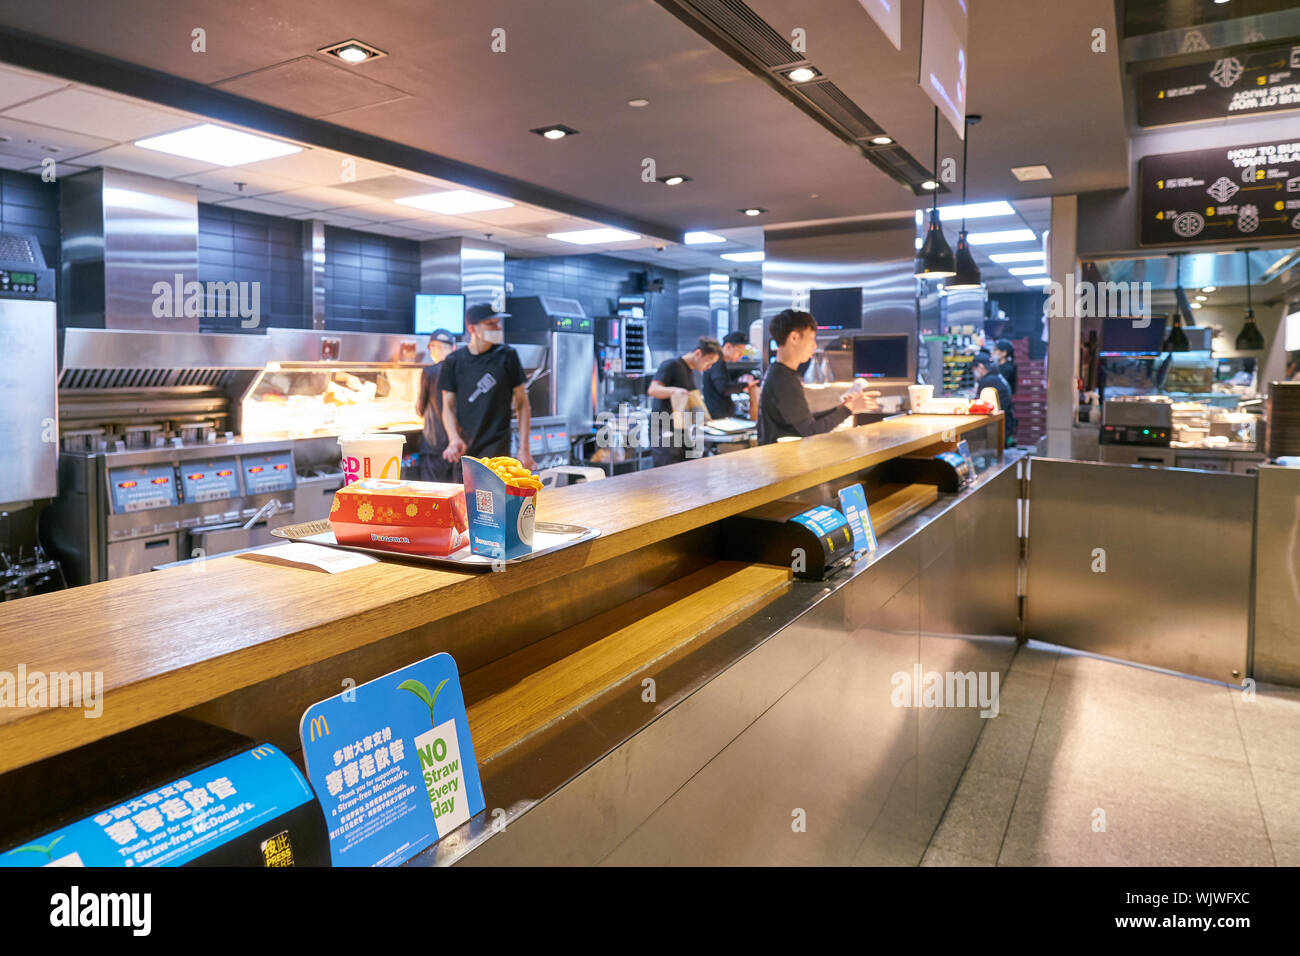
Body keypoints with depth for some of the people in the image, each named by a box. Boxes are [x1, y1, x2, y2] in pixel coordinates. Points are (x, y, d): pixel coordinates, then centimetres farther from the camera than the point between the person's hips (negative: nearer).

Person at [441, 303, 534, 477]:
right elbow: (448, 406, 7)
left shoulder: (506, 356, 0)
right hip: (464, 449, 3)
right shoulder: (454, 361, 4)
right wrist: (454, 438, -11)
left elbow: (522, 403, 3)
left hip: (497, 445, -2)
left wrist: (524, 448, -3)